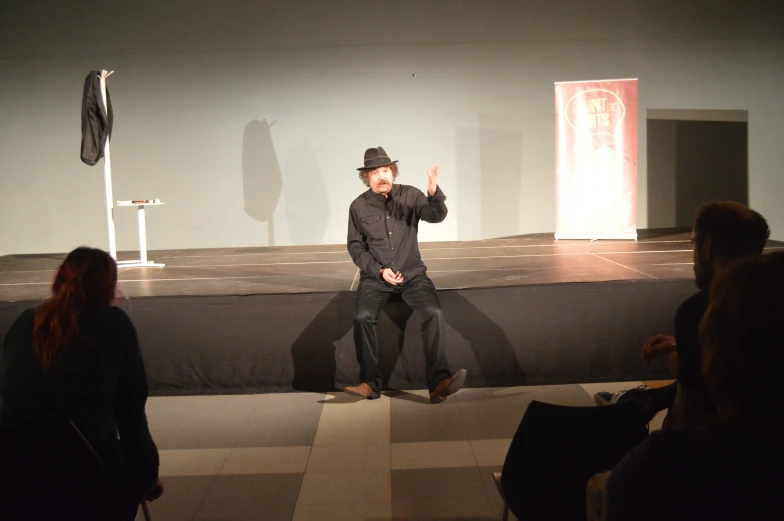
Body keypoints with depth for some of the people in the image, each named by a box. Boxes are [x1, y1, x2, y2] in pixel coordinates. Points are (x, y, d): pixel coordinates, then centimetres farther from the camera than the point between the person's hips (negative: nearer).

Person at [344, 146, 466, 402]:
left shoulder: (410, 195, 2)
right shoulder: (359, 206, 3)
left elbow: (436, 216, -13)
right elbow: (355, 246, 6)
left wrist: (434, 194, -34)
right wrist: (379, 271, -8)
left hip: (412, 273, 0)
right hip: (376, 276, 0)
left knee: (433, 312, -27)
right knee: (363, 316, -27)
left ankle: (438, 382, -26)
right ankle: (370, 383, -14)